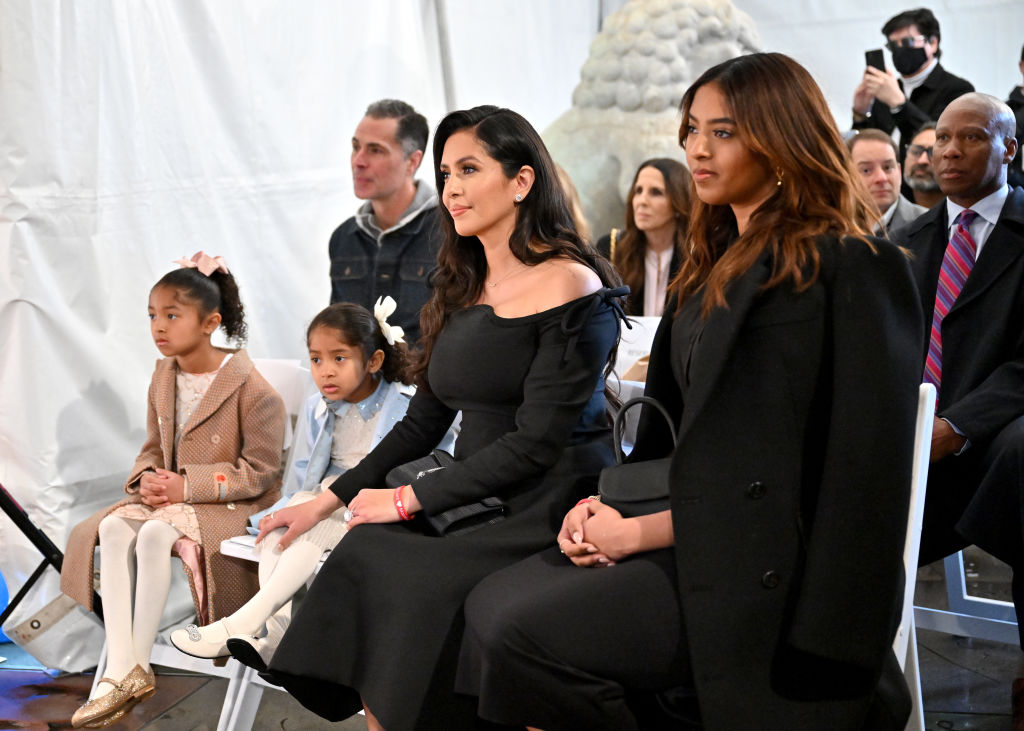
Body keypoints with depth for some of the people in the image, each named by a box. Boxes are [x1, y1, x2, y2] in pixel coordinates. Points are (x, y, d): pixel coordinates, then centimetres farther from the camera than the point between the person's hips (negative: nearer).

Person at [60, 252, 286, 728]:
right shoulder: (164, 376, 9)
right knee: (113, 528, -23)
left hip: (231, 505, -7)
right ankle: (121, 669, -28)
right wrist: (147, 479, -9)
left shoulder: (248, 386, -13)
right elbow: (153, 448, 17)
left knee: (155, 534, -33)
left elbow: (260, 471, -15)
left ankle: (139, 666, -23)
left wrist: (187, 485, -21)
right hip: (168, 496, 7)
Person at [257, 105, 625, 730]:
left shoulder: (571, 287, -10)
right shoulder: (462, 290, 16)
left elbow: (536, 442, -15)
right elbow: (424, 422, 17)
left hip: (551, 515, -7)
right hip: (479, 509, 7)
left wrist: (409, 499, -12)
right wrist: (327, 501, 9)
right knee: (364, 554, -19)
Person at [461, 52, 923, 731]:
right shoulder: (715, 267, 18)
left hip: (763, 566, -8)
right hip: (693, 538, 9)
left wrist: (639, 532, -15)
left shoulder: (852, 268, -10)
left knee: (523, 631, -20)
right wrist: (609, 507, -2)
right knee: (492, 602, -6)